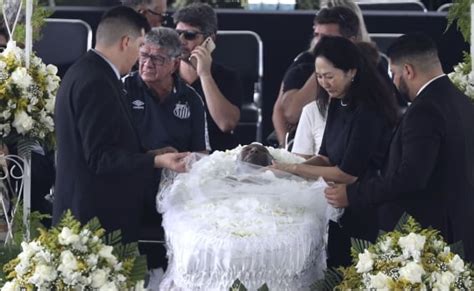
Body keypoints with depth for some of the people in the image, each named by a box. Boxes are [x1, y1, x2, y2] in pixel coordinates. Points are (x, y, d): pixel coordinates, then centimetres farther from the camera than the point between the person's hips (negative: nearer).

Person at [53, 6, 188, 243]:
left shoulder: (86, 72, 14)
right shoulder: (96, 82, -19)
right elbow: (100, 158, -21)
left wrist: (151, 154, 24)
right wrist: (157, 161, -24)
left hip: (88, 206, 11)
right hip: (99, 212, -11)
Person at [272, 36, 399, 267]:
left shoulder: (368, 111, -20)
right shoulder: (338, 104, 7)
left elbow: (348, 173, -19)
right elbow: (327, 156, 11)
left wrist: (294, 169, -13)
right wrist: (285, 169, -5)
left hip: (365, 215, -8)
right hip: (342, 210, 8)